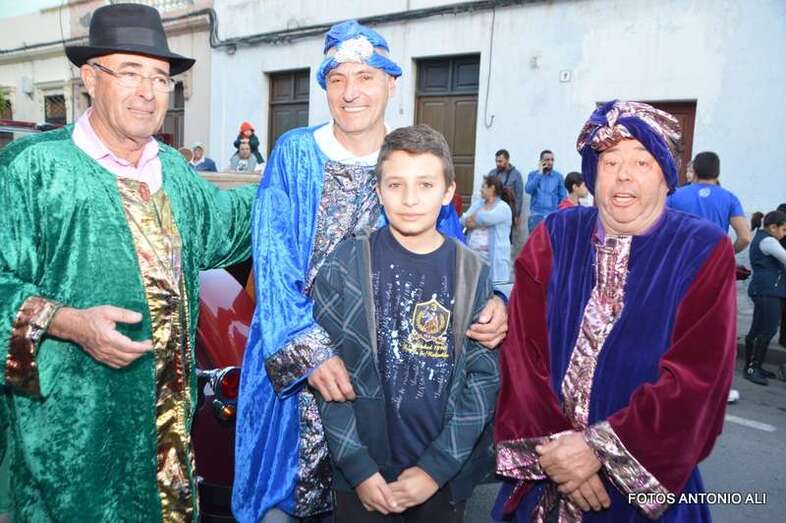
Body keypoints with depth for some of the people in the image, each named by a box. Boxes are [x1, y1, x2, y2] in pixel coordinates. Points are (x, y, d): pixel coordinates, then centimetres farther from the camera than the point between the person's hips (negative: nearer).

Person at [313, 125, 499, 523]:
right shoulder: (346, 265, -7)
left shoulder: (474, 274, -3)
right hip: (358, 473, -1)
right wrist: (359, 467, -11)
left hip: (446, 474, 1)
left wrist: (435, 468, -9)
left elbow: (485, 377, -4)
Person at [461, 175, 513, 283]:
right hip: (473, 255, 6)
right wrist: (479, 221, -12)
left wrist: (473, 218, 0)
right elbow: (464, 220, 6)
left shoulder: (503, 207, -4)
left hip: (493, 257, -6)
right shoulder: (477, 204, 17)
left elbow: (486, 218, -20)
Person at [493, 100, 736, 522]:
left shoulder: (704, 252, -9)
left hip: (647, 478, -1)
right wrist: (553, 444, -17)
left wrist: (602, 448, -21)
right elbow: (524, 349, -9)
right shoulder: (555, 237, -4)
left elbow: (696, 374, -17)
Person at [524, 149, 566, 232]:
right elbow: (528, 190, -12)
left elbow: (563, 197, 7)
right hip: (537, 215, 0)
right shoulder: (533, 174, 5)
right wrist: (539, 174, -11)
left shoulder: (558, 176, 6)